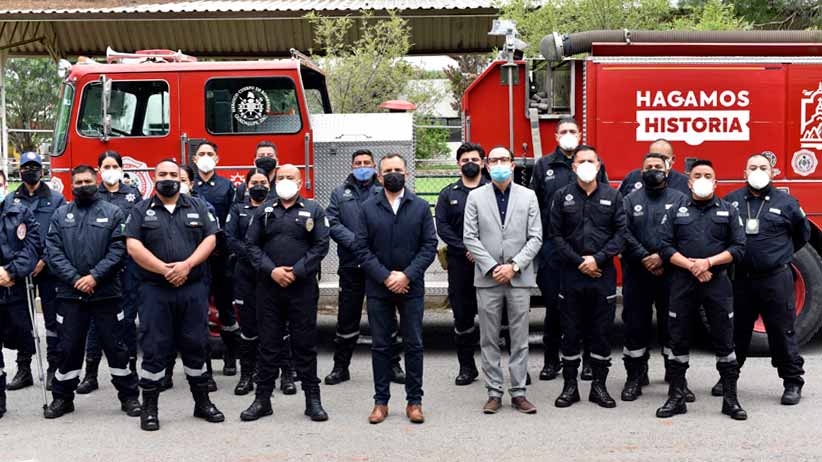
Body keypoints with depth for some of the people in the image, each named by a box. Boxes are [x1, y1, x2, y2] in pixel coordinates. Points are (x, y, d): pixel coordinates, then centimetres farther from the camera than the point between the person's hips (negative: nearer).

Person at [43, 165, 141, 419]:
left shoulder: (113, 213, 3)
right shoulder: (60, 215, 9)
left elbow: (118, 250, -6)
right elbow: (53, 251, 1)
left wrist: (95, 277, -14)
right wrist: (74, 279, -12)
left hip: (107, 293, -2)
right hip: (70, 293, 2)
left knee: (116, 347, 4)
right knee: (69, 348, 9)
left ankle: (129, 396, 14)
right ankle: (62, 397, 22)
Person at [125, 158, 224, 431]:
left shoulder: (197, 208, 11)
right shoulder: (142, 211, 6)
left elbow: (210, 239, 1)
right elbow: (133, 246, -5)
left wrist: (187, 265, -14)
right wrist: (163, 269, -15)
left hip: (193, 290, 2)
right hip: (156, 291, -1)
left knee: (195, 346, 8)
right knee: (154, 348, 0)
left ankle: (202, 402, 20)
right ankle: (149, 408, 9)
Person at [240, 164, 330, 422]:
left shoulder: (313, 211, 4)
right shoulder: (264, 212, 10)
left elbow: (321, 246, -3)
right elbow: (251, 245, 4)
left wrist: (296, 272, -11)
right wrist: (271, 270, -10)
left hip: (303, 287, -2)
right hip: (269, 286, 2)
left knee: (305, 343, 3)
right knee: (268, 343, 6)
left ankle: (313, 399, 11)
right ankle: (262, 398, 14)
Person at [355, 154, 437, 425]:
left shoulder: (420, 207, 4)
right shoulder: (368, 208, 4)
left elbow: (429, 245, -1)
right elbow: (361, 248, -1)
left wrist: (407, 275, -12)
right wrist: (385, 276, -11)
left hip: (411, 288, 0)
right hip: (378, 289, 0)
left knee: (414, 345, 4)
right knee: (380, 346, 6)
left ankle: (414, 401, 13)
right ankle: (381, 401, 14)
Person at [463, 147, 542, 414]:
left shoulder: (528, 196, 6)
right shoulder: (476, 196, 5)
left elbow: (535, 238, 1)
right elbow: (470, 237, 0)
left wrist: (514, 266, -10)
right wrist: (492, 267, -10)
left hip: (519, 278, 0)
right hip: (487, 279, 0)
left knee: (520, 339, 3)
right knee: (489, 339, 4)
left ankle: (518, 393, 10)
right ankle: (494, 393, 11)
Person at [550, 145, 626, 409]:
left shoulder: (612, 196, 5)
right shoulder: (562, 196, 4)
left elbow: (620, 233, 0)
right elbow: (556, 235, 0)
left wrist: (598, 259, -11)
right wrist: (578, 262, -9)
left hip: (603, 274, 1)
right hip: (571, 274, 0)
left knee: (602, 331, 5)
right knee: (571, 331, 5)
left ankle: (599, 386, 15)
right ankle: (570, 386, 14)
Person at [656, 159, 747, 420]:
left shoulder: (728, 211, 7)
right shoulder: (676, 212, 8)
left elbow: (738, 248, -1)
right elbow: (665, 247, 0)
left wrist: (709, 262, -13)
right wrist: (691, 265, -13)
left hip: (718, 283, -1)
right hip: (682, 283, 1)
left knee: (724, 340, 2)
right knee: (678, 340, 4)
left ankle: (731, 399, 11)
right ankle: (676, 397, 13)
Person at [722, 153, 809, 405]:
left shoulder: (786, 202, 1)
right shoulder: (730, 201, 3)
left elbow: (803, 233, 15)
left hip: (775, 279, -2)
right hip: (740, 278, 2)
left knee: (782, 332, 3)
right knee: (736, 331, 13)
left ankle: (793, 382, 14)